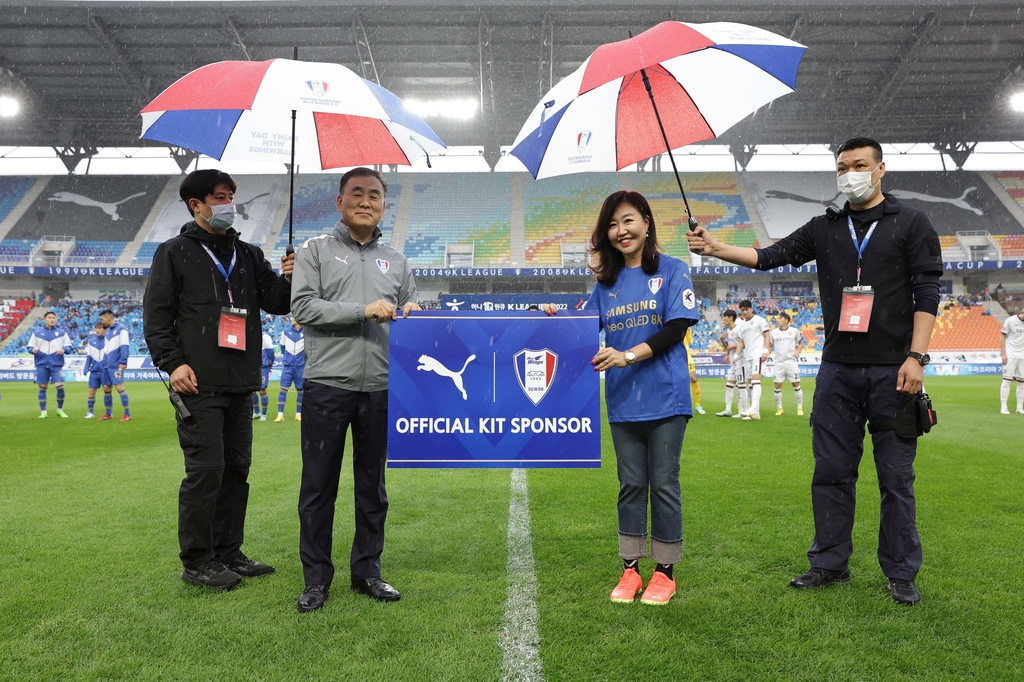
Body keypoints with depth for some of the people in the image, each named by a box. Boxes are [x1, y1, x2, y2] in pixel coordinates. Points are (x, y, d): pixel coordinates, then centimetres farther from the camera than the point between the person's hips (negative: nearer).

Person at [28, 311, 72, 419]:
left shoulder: (62, 333, 8)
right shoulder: (37, 333, 9)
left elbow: (69, 346, 7)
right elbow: (30, 347, 10)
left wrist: (64, 350, -14)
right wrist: (33, 350, -13)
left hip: (56, 365, -1)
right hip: (41, 365, 1)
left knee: (60, 387, -10)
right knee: (42, 387, 2)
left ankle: (60, 410, 8)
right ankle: (43, 412, 10)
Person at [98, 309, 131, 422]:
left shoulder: (121, 329, -9)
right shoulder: (108, 330, 17)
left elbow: (124, 346, -15)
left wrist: (123, 362, -19)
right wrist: (104, 361, 18)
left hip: (116, 365, -8)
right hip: (107, 365, 9)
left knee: (119, 387, -12)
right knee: (106, 388, 9)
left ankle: (127, 414, -7)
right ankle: (108, 414, 19)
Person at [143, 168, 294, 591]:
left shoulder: (248, 254, 16)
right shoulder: (175, 253, 2)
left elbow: (276, 303, 12)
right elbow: (156, 314, -2)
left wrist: (287, 279, -9)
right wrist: (172, 363, -13)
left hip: (240, 384, 6)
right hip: (199, 385, -6)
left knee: (237, 469, 10)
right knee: (205, 470, -6)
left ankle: (228, 552, 22)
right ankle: (196, 561, 7)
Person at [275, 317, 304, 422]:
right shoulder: (286, 332, 4)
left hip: (300, 367, -1)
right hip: (287, 366, 1)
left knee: (300, 390, 4)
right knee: (283, 389, -6)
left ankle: (298, 414, 13)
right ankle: (280, 415, -4)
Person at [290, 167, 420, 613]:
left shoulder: (396, 261, 15)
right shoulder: (315, 251, 4)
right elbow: (303, 307, -9)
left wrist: (411, 313, -5)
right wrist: (365, 310, -14)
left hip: (380, 387, 3)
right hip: (327, 384, -3)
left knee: (373, 484, 11)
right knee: (318, 485, 4)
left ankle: (367, 570, 24)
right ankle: (316, 577, 16)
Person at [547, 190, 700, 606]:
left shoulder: (672, 271, -1)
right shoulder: (606, 281, 12)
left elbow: (676, 328, -10)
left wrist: (628, 355, -19)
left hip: (665, 397, -4)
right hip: (622, 400, 4)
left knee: (663, 483, 4)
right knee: (631, 484, 11)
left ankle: (664, 572, 17)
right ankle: (630, 570, 21)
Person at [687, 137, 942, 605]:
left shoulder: (911, 224, 3)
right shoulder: (825, 228, 13)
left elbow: (927, 293, -2)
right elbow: (772, 256, 2)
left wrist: (916, 357, -12)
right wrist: (715, 248, -13)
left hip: (891, 371, -3)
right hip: (838, 370, 3)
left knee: (896, 476, 3)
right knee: (831, 470, 8)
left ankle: (901, 574, 16)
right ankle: (831, 563, 20)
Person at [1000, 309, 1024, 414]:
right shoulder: (1010, 321, -6)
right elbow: (1002, 338, -4)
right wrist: (1003, 354, -10)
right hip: (1010, 355, -4)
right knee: (1007, 380, -6)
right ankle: (1003, 407, -3)